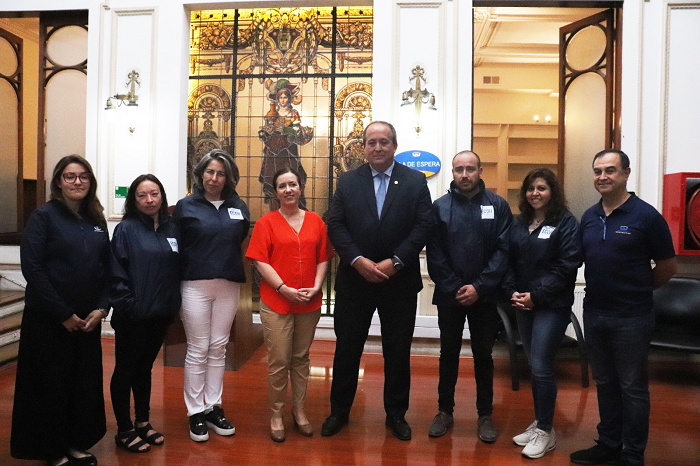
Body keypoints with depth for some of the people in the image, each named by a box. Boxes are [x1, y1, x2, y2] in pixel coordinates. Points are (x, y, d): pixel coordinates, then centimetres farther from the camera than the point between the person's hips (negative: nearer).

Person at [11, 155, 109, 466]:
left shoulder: (97, 220, 7)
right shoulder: (44, 216, -7)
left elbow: (107, 269, 8)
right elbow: (31, 268, -14)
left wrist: (101, 308, -4)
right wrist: (63, 313, -16)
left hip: (88, 319, 5)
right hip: (49, 319, -4)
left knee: (86, 383, 12)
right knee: (51, 385, 7)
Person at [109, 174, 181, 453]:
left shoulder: (172, 229, 6)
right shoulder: (126, 229, -8)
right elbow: (117, 272, -12)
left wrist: (174, 303, 4)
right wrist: (127, 306, -16)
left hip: (160, 313, 5)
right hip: (133, 315, -5)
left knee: (145, 367, 18)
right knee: (125, 369, 9)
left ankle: (143, 423, 32)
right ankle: (124, 431, 22)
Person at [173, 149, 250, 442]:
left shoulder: (238, 207, 7)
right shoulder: (185, 207, 0)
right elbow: (174, 248, -2)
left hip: (229, 285, 3)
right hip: (195, 285, -2)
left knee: (218, 348, 11)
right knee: (198, 350, 5)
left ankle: (213, 407, 24)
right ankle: (196, 412, 18)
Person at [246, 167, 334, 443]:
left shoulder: (315, 221, 6)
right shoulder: (266, 222, -2)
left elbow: (323, 258, 6)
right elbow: (260, 262, -8)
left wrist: (315, 287, -8)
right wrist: (285, 290, -16)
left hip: (309, 304, 3)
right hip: (276, 303, -3)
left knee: (301, 359, 15)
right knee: (279, 362, 4)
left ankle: (299, 411, 30)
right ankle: (276, 415, 21)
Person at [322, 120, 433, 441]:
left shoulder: (415, 181, 1)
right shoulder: (348, 181, 5)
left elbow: (423, 226, -6)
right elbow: (335, 225, -2)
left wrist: (394, 262, -15)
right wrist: (358, 260, -15)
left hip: (400, 281, 0)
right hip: (354, 279, 1)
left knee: (398, 351, 11)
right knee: (347, 348, 11)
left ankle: (396, 413, 30)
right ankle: (339, 411, 29)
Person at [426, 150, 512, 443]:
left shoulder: (498, 205, -1)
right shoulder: (440, 207, 0)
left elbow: (503, 250, -6)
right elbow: (434, 254, -3)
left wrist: (479, 287, -14)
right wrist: (453, 288, -11)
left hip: (484, 296, 0)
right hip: (449, 295, 1)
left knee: (483, 355, 13)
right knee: (448, 354, 12)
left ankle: (485, 415, 27)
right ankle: (445, 411, 27)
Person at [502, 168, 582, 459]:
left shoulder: (566, 223, -5)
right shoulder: (518, 224, 11)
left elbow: (567, 266, -13)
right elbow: (509, 262, 9)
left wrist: (536, 295, -15)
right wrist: (512, 292, -6)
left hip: (552, 305, -5)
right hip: (522, 304, 5)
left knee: (541, 367, -5)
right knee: (535, 367, 12)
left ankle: (546, 431, 11)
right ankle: (539, 423, 27)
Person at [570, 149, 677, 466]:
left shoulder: (646, 216, -10)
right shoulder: (588, 217, 5)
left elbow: (668, 267, -4)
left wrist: (636, 290, 3)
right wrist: (601, 287, 5)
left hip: (631, 318, -5)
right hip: (594, 313, 6)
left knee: (632, 387, 7)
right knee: (604, 383, 17)